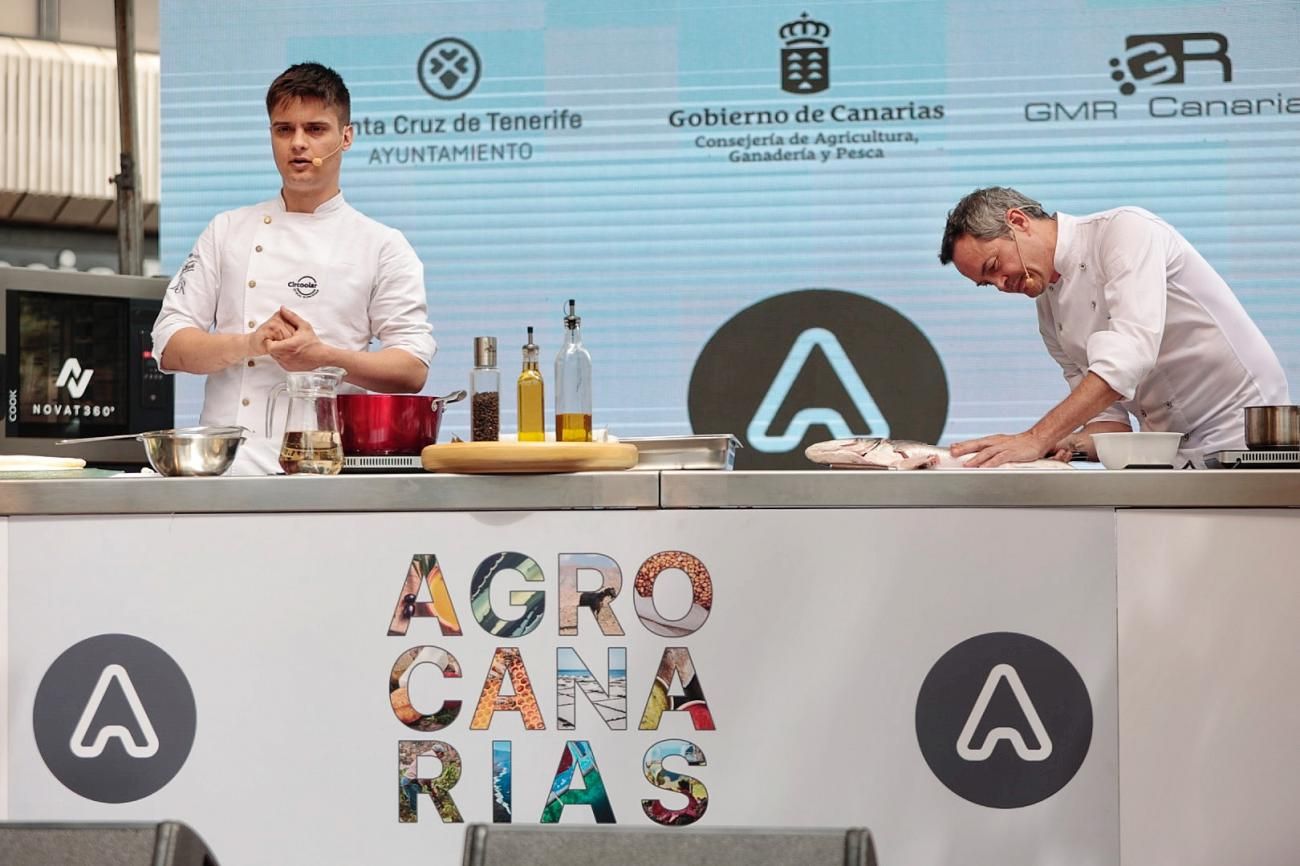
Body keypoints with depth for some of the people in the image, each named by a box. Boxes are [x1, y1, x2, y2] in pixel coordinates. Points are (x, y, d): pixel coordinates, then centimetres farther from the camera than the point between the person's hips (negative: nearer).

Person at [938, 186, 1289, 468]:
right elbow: (1109, 417, 12)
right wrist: (1075, 443, -12)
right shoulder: (1050, 309, 12)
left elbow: (1129, 356, -26)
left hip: (1241, 437, -7)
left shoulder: (1127, 229, -12)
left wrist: (1036, 439, -30)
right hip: (1174, 457, 7)